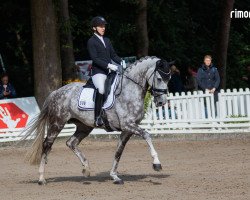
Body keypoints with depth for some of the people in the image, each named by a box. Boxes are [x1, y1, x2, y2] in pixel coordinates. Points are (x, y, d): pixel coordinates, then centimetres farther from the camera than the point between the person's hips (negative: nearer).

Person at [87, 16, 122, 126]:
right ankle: (97, 117, -25)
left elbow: (113, 55, 21)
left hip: (110, 71, 7)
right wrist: (108, 65, -21)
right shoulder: (91, 41, -1)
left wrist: (121, 62, 2)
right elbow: (95, 58, -11)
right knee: (101, 89, -29)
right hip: (98, 72, -7)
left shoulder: (107, 40, 20)